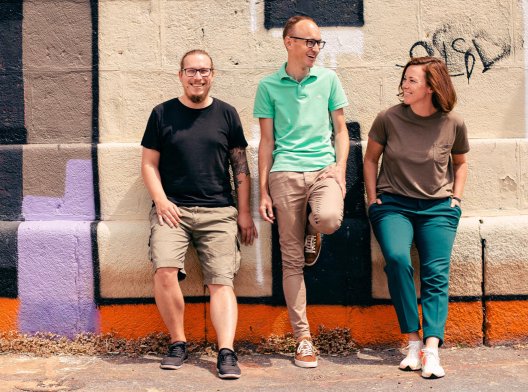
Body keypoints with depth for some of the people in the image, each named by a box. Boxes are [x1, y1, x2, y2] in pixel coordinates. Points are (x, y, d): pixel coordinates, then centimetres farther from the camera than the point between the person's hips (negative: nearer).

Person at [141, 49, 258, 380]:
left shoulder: (226, 114, 9)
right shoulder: (162, 114, 8)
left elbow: (241, 166, 10)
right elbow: (149, 164, 9)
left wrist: (244, 212, 5)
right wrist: (161, 201, -6)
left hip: (219, 211, 1)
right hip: (173, 208, 0)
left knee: (221, 281, -10)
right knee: (165, 271, -20)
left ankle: (227, 353, -12)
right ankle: (178, 345, -4)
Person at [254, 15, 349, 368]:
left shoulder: (328, 79, 10)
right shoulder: (269, 86, 7)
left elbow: (340, 129, 14)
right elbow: (267, 141, 8)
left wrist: (340, 167, -2)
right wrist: (263, 192, 4)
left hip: (323, 168, 0)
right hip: (286, 173, 0)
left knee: (329, 218, -33)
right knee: (292, 259, 1)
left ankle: (312, 230, 8)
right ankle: (303, 338, 12)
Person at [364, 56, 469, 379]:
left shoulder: (453, 123, 0)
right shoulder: (389, 118, -3)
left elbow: (460, 163, 18)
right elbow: (371, 159, 11)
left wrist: (456, 199, 8)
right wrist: (373, 198, 5)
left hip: (438, 208, 1)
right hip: (393, 204, -1)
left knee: (437, 274, -16)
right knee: (396, 257, -27)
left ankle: (432, 349, -20)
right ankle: (414, 343, -18)